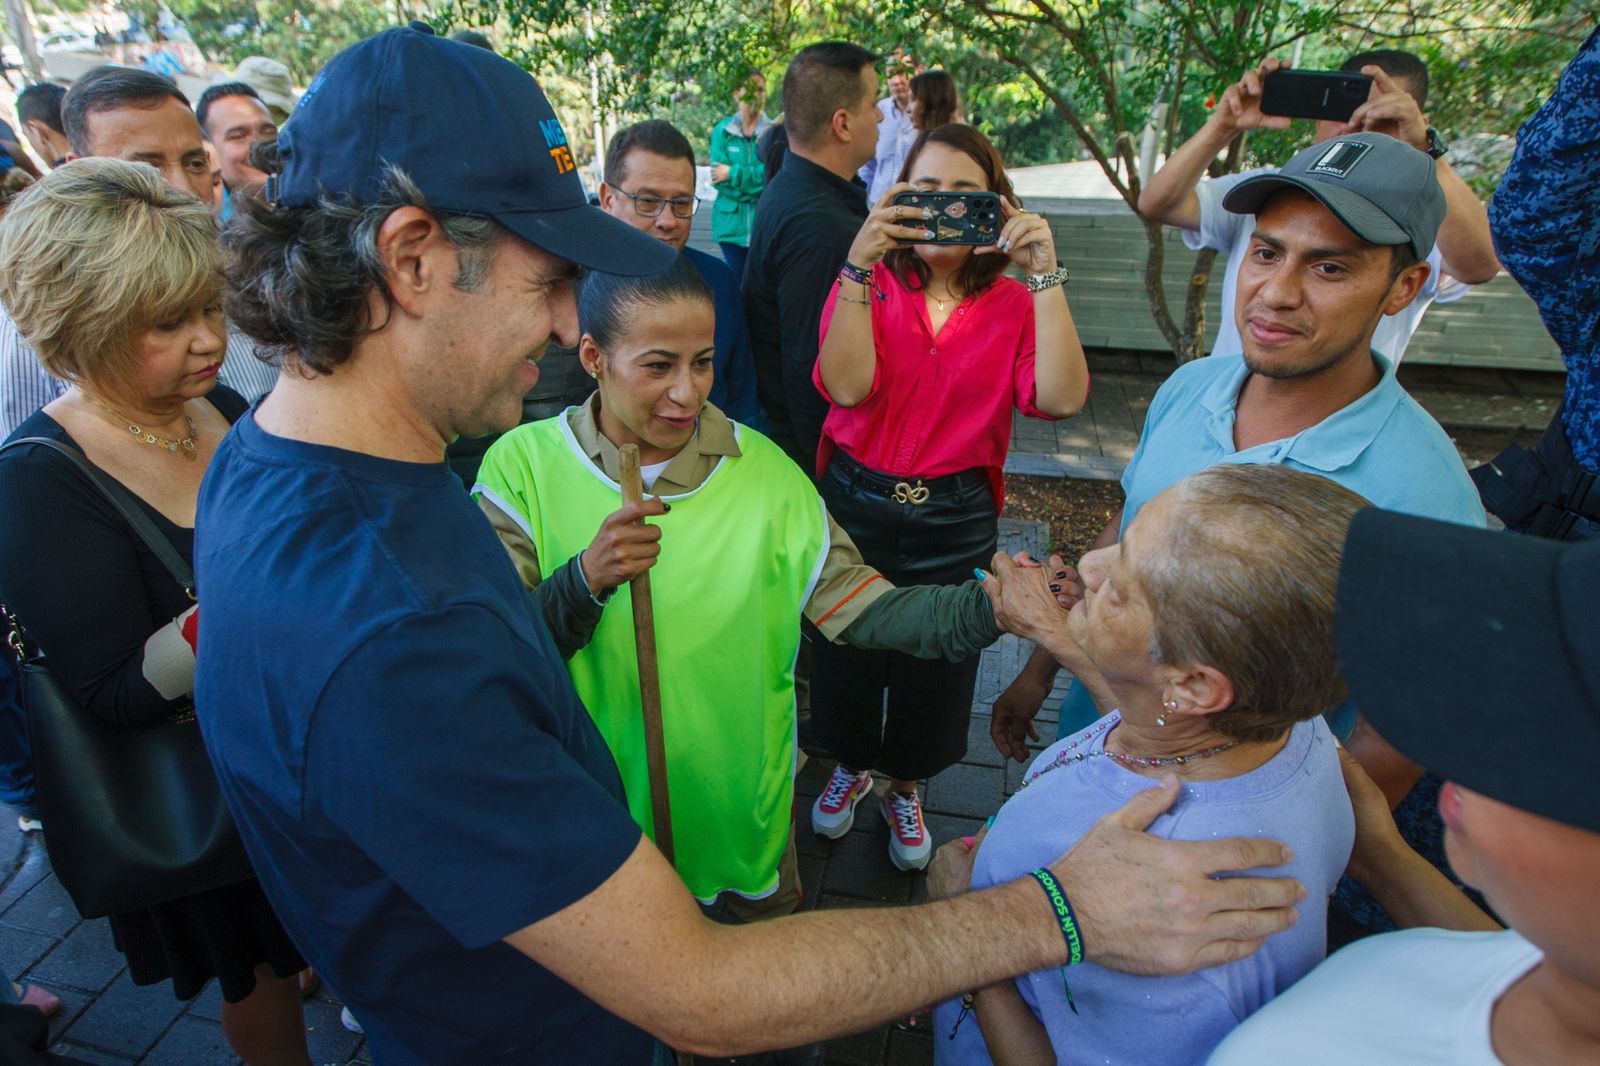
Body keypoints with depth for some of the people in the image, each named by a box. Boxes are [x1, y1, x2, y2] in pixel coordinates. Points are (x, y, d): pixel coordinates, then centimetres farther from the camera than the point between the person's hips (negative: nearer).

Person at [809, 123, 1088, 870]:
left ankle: (904, 787, 46)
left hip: (954, 521, 1)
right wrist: (860, 264, -28)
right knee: (845, 659, 17)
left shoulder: (1012, 305, -2)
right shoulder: (865, 284, -3)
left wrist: (1045, 276, -24)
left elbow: (1061, 397, -20)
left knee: (936, 669, 17)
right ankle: (851, 766, 49)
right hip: (855, 504, 0)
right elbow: (846, 387, -21)